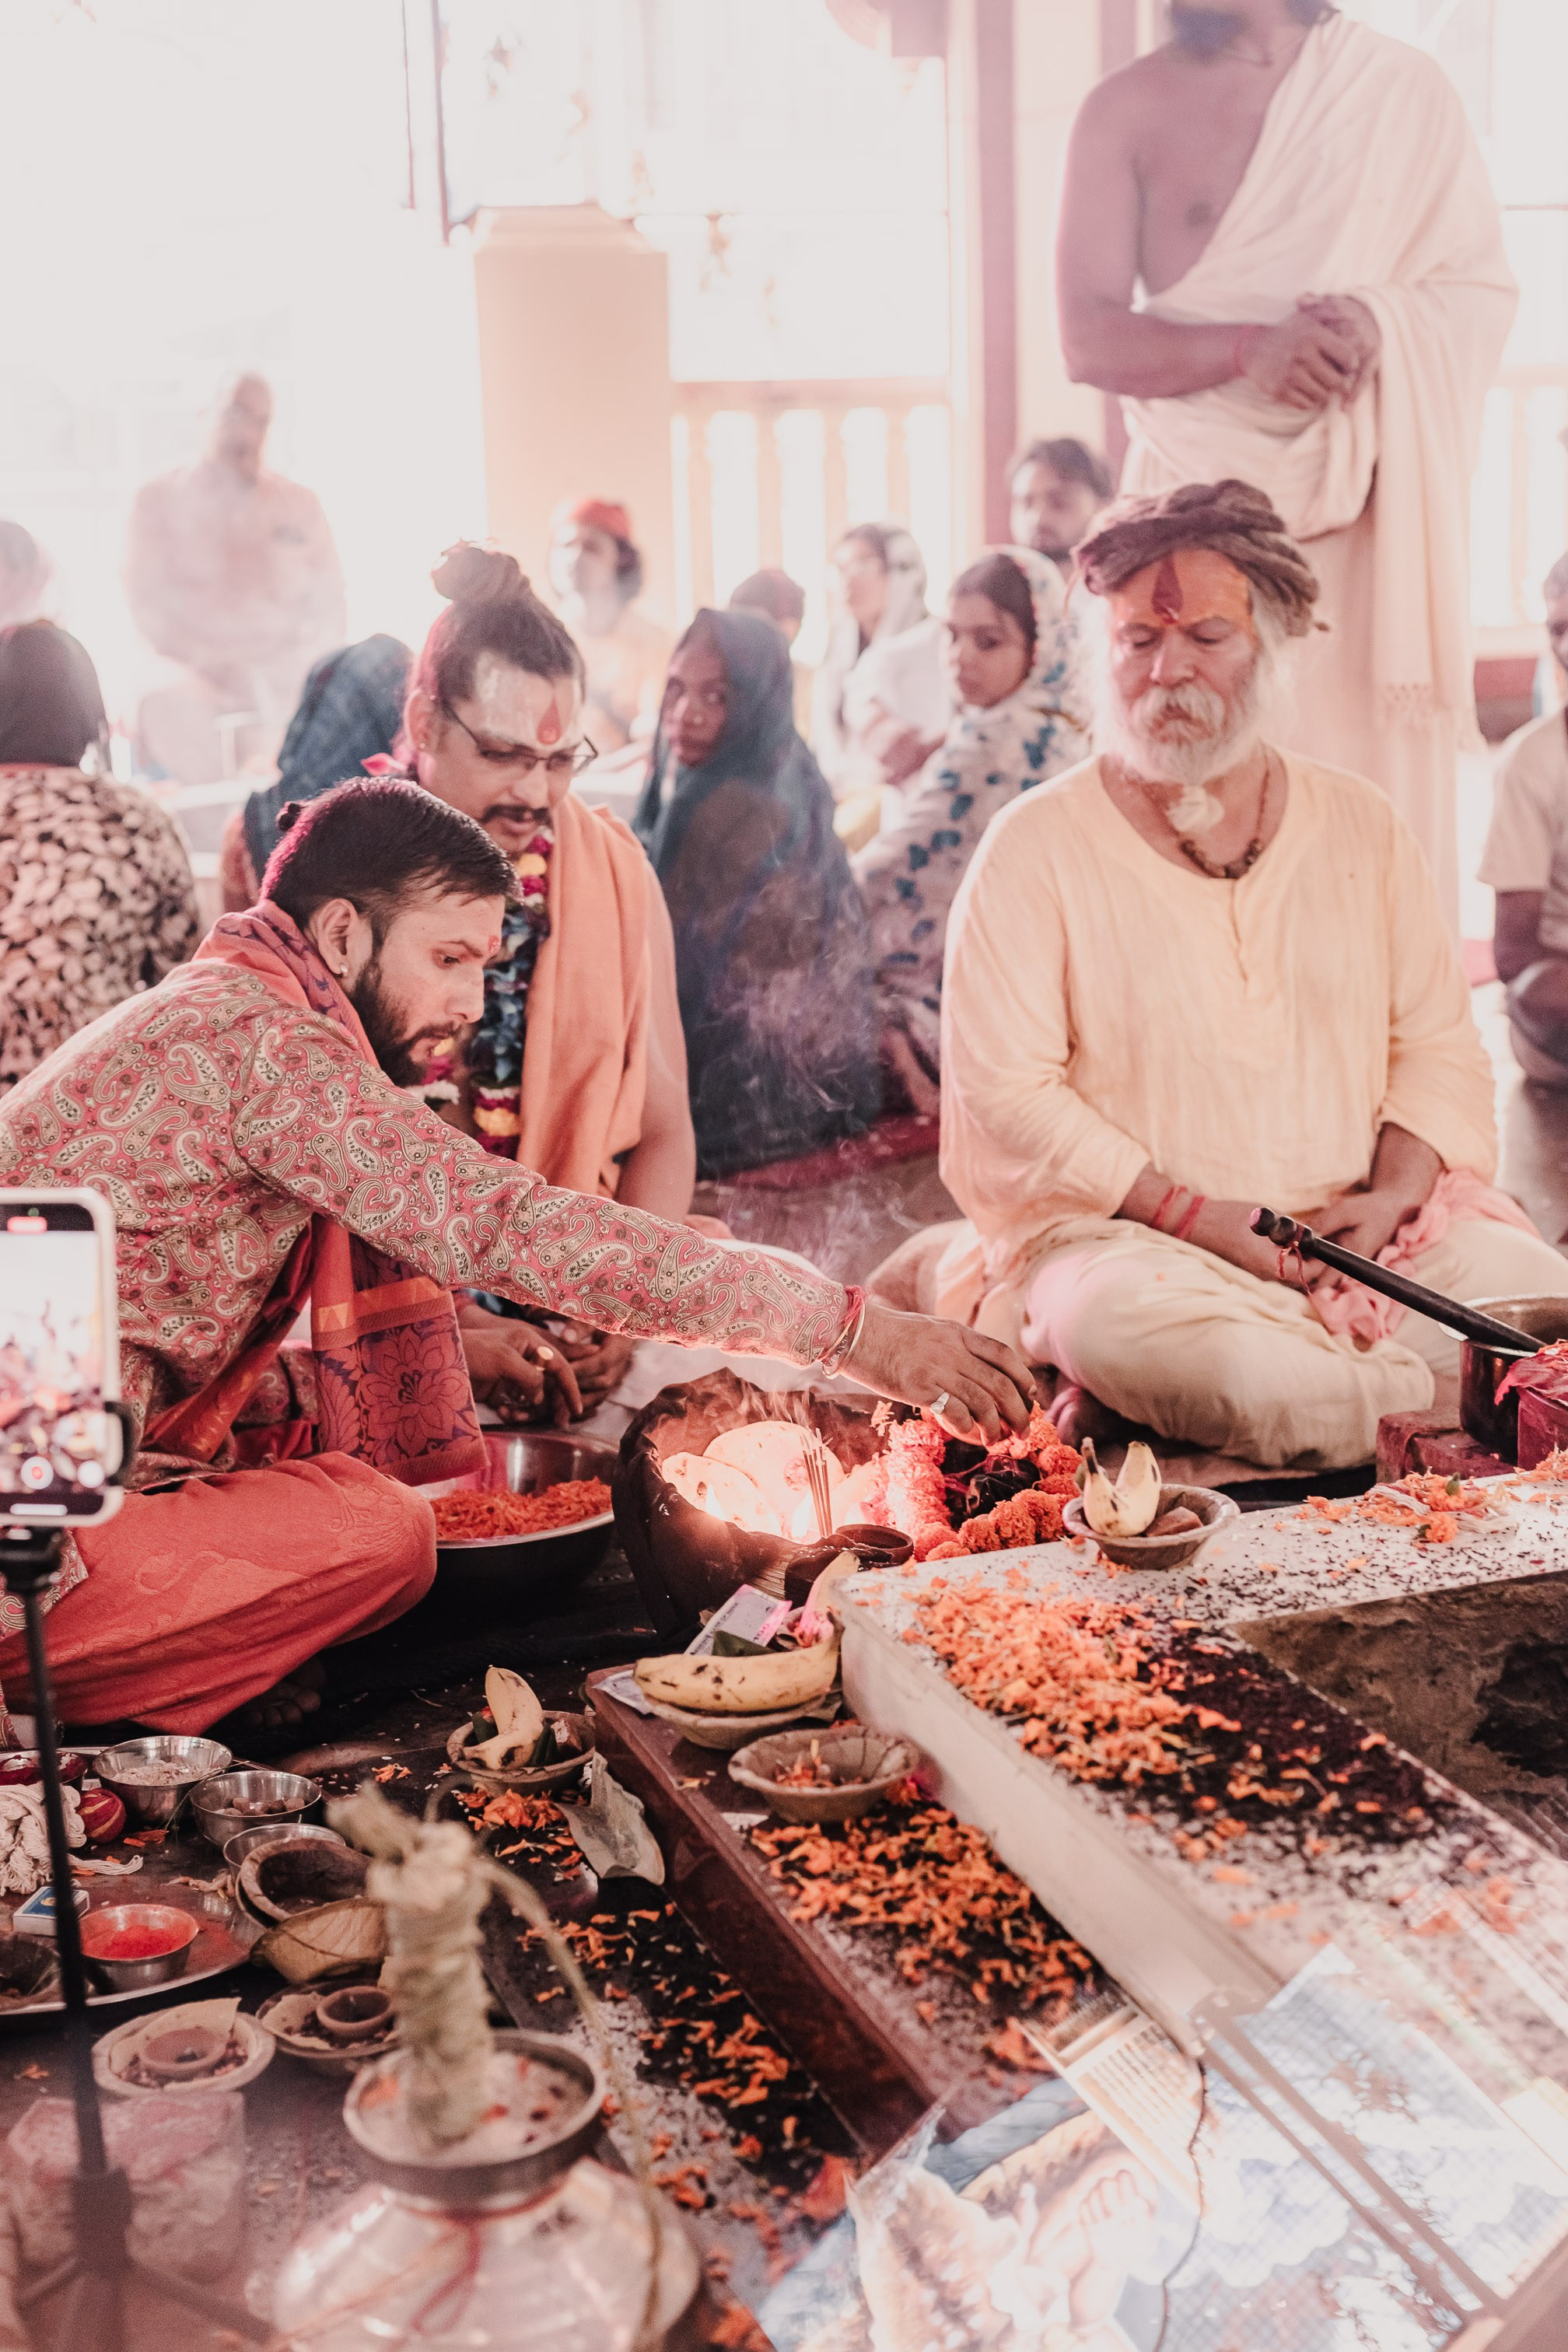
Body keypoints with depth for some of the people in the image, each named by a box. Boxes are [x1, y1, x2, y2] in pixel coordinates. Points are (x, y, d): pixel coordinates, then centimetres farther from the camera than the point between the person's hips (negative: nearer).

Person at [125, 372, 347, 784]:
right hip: (195, 676, -2)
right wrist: (209, 667, -12)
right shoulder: (160, 499, 13)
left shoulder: (300, 503, 18)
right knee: (169, 709, -38)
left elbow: (329, 607, 12)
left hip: (285, 675, 2)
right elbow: (149, 603, 3)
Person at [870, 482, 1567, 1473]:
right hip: (1130, 1235, -4)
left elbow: (1438, 1042, 12)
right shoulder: (1037, 845, 0)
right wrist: (1209, 1222, -15)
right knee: (1118, 1324, -38)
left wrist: (1395, 1192, -9)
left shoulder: (1360, 824, 12)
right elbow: (1004, 1091, -8)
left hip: (1358, 1230, 5)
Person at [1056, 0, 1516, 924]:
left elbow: (1486, 290, 8)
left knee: (1374, 780, -2)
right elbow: (1090, 338, -3)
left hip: (1367, 516, 1)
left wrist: (1383, 324, -14)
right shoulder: (1126, 110, 6)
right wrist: (1249, 349, -20)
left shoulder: (1406, 89, 9)